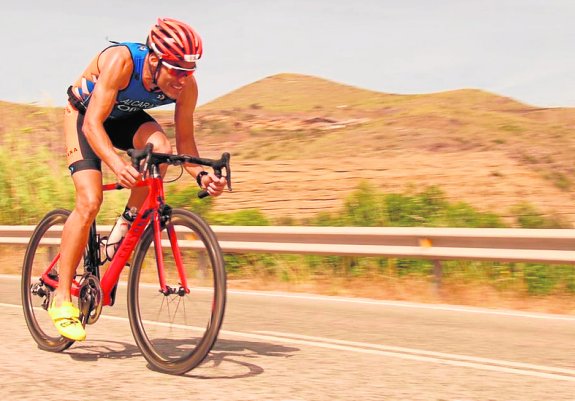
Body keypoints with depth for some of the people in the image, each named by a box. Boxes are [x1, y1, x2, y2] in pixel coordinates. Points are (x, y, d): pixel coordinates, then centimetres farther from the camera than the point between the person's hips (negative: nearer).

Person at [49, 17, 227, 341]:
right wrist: (116, 163, -59)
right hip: (84, 114, -4)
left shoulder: (187, 86, -25)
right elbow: (93, 124, -41)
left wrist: (201, 174, -35)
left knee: (161, 148, -30)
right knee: (90, 201, -20)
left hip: (125, 118, 4)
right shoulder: (120, 61, -38)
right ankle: (62, 299, -10)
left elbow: (184, 140, -16)